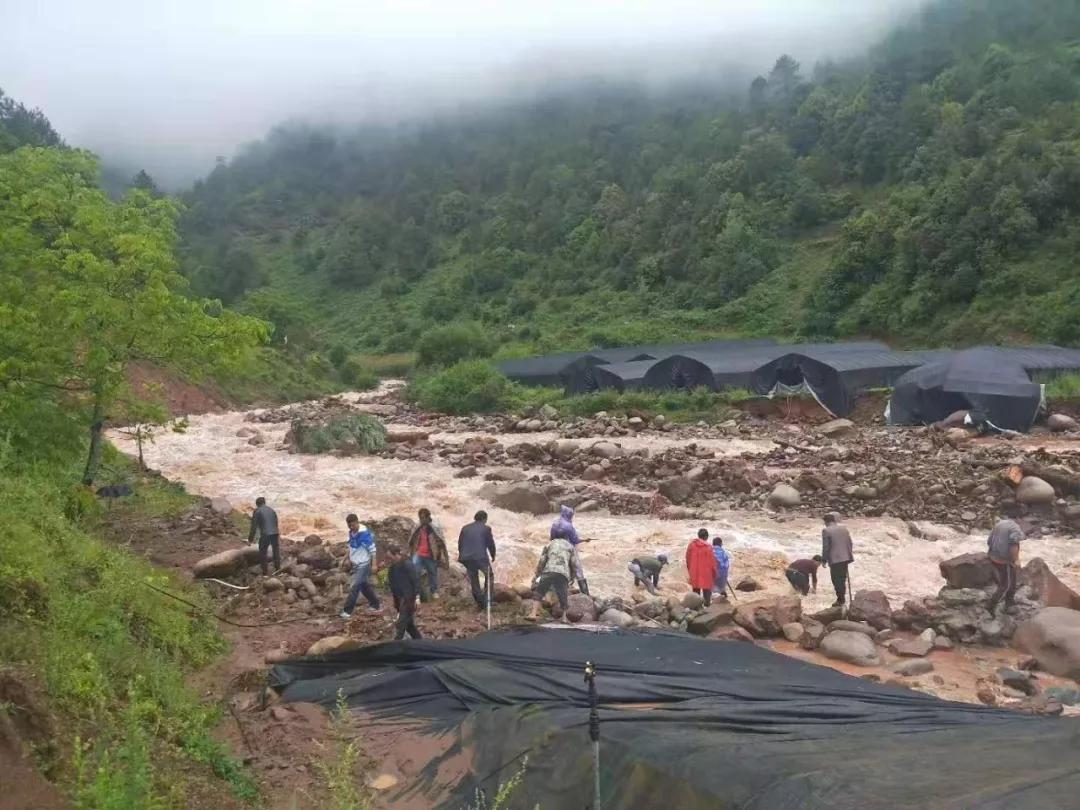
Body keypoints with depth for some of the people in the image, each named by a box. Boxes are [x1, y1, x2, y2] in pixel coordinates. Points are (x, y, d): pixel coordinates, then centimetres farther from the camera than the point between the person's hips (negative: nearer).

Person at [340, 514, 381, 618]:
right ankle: (376, 605, 29)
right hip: (356, 564, 8)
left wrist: (374, 565, -20)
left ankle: (348, 610, 3)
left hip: (363, 564, -8)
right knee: (365, 586, 17)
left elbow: (372, 549, -19)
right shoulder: (351, 532, 2)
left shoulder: (364, 533, -22)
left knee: (355, 587, -5)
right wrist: (348, 557, 11)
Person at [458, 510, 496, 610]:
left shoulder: (465, 528, 10)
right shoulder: (486, 529, 0)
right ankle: (487, 600, 7)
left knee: (473, 580, 13)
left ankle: (479, 602, 13)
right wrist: (493, 556, 19)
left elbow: (460, 544, 13)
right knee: (489, 576, 16)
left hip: (467, 559, 4)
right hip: (481, 557, -4)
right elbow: (491, 544, 3)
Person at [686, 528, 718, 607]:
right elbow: (712, 562, -10)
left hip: (694, 573, 4)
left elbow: (688, 559, 6)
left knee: (696, 590, 15)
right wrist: (714, 574, 2)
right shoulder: (708, 547, -14)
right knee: (706, 590, 5)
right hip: (706, 573, -4)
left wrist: (689, 570, 19)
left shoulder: (691, 545, -2)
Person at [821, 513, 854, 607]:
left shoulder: (826, 531, -12)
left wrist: (824, 560, -2)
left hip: (835, 559, -6)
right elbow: (850, 542, 11)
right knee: (842, 578, 17)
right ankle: (842, 598, 25)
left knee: (837, 580, 3)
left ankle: (840, 600, 5)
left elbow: (825, 547, -12)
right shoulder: (844, 527, 7)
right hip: (845, 558, 6)